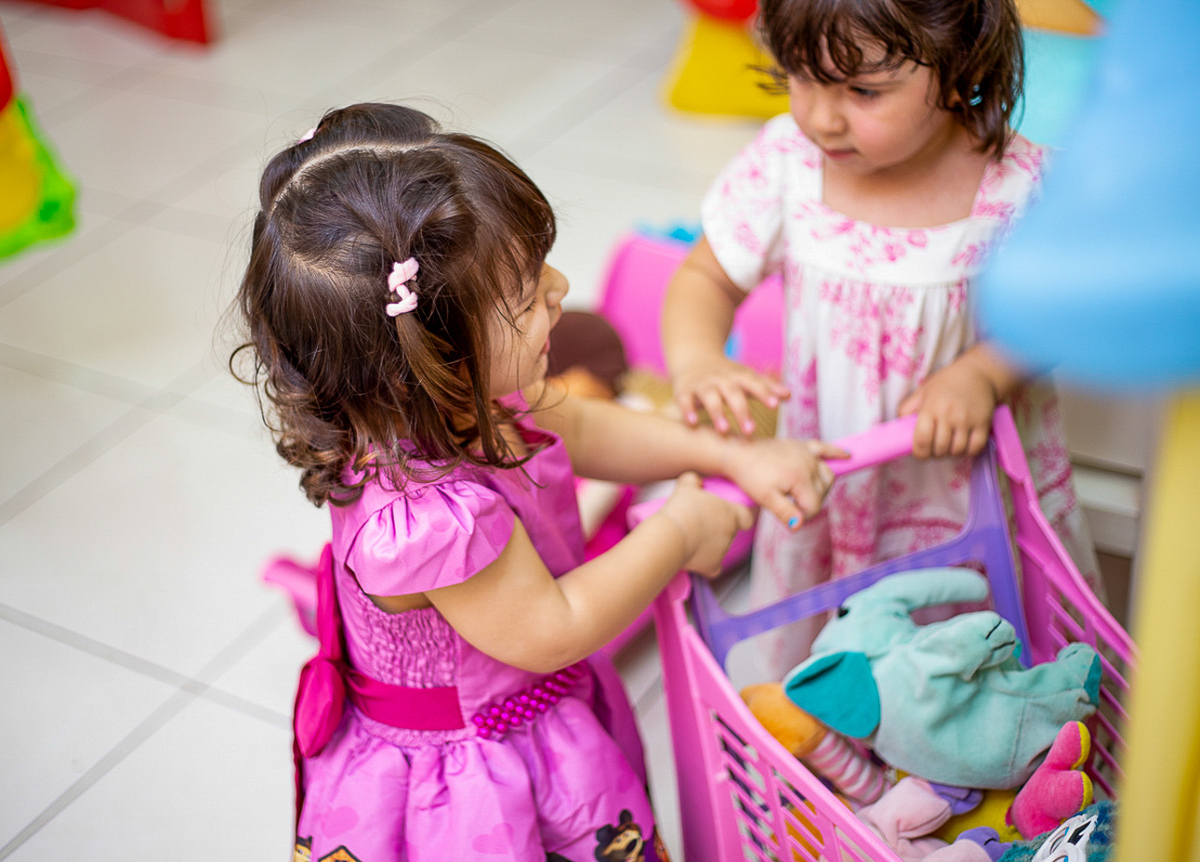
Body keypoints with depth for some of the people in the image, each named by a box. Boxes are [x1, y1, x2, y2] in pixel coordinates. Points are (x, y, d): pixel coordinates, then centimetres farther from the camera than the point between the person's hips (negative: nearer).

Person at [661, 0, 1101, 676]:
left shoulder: (1019, 188, -22)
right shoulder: (785, 164, -17)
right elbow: (707, 278, -5)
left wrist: (983, 373, -28)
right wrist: (697, 362, -26)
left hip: (978, 475, -1)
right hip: (829, 485, 2)